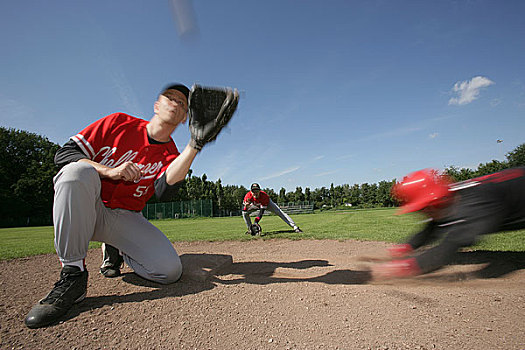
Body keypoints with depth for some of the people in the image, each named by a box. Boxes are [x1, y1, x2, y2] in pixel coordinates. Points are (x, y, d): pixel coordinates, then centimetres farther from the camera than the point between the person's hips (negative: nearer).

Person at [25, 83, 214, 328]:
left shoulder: (170, 156, 0)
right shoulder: (119, 123, 0)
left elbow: (163, 189, -24)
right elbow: (64, 153, -4)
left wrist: (195, 144, -32)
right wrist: (109, 171, -22)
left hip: (126, 218, 1)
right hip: (84, 211, 0)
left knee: (169, 270, -19)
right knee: (79, 170, -32)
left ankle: (115, 252, 11)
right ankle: (72, 274, -24)